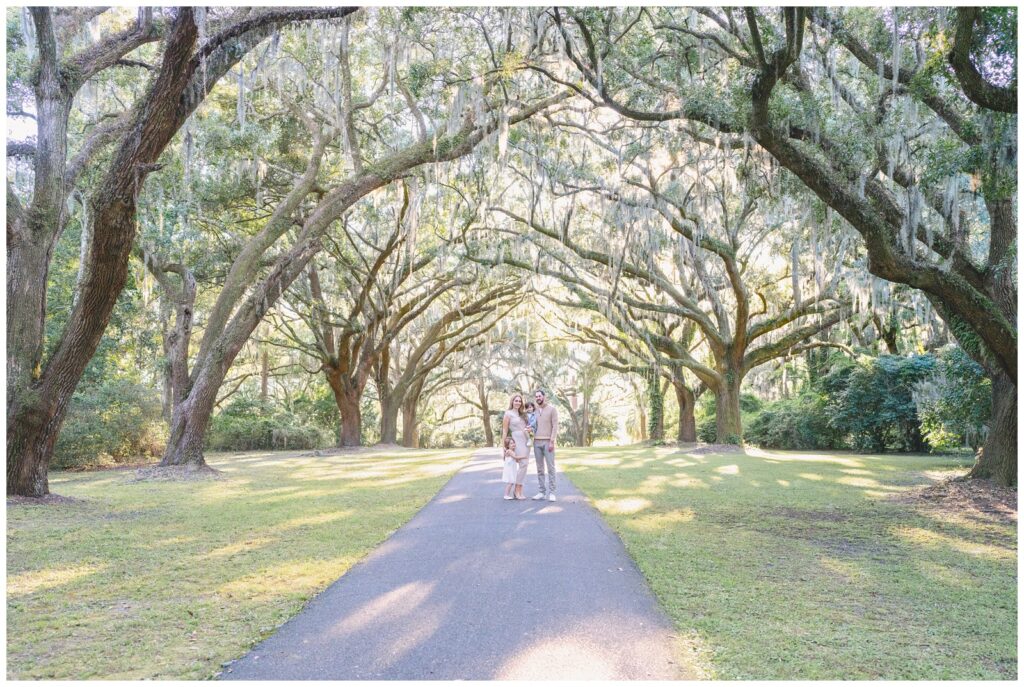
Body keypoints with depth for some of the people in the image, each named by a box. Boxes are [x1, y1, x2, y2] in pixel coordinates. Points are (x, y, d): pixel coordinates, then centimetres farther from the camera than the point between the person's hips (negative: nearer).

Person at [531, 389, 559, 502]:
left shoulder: (552, 409, -2)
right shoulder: (535, 411, 13)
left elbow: (555, 426, -7)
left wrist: (552, 442, -15)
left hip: (548, 442, -5)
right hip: (537, 442, 5)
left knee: (550, 468, -5)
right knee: (540, 468, 5)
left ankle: (551, 493, -4)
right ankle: (542, 492, 8)